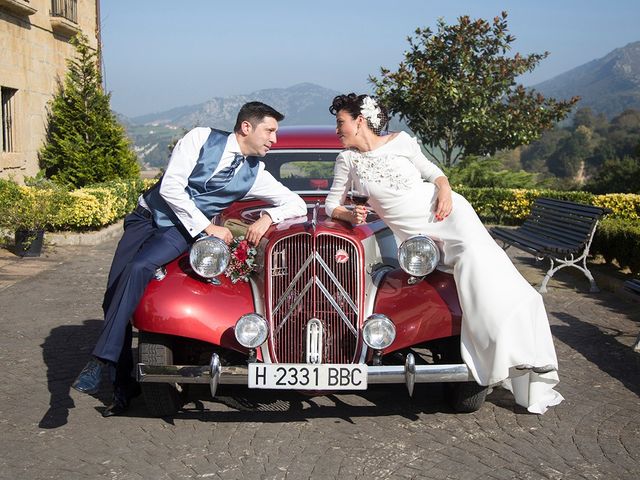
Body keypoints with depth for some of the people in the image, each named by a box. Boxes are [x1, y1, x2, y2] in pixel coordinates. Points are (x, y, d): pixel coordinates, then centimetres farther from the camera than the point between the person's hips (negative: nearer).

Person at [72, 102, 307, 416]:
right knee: (113, 292, -6)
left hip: (180, 232, 0)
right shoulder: (201, 138, -6)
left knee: (136, 270, -29)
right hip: (146, 217, 0)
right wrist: (207, 227, -15)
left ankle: (101, 361, -27)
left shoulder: (255, 174, 2)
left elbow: (299, 205, 4)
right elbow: (171, 186, -13)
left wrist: (268, 216, -16)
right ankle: (123, 386, 5)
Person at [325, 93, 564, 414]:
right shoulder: (347, 159, 8)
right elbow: (332, 204, 12)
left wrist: (444, 187, -6)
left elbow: (431, 170, 15)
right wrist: (350, 215, -9)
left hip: (446, 210, 0)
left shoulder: (401, 141, 7)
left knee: (478, 254, -24)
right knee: (469, 264, -22)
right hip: (414, 235, 1)